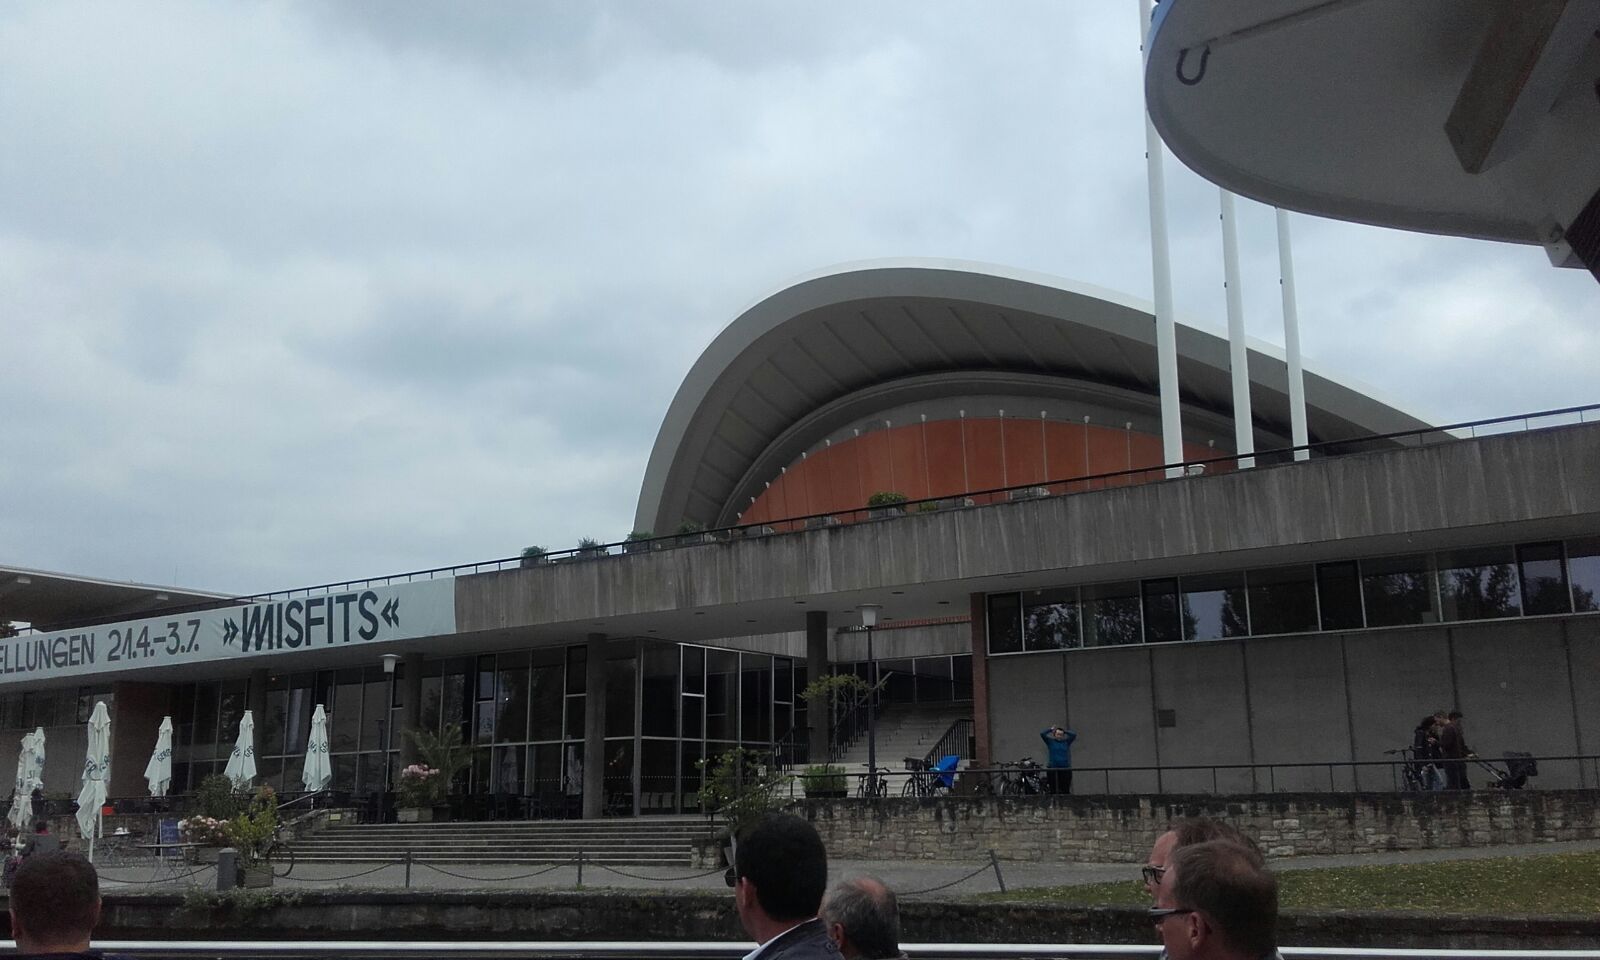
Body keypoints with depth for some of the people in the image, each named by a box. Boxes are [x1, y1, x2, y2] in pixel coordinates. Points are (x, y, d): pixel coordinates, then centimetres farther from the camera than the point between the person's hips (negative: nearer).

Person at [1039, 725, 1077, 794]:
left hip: (1065, 768, 2)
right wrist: (1051, 729, 4)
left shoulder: (1066, 742, 9)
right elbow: (1042, 733, -7)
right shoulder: (1050, 741, 3)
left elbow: (1074, 735, -1)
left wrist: (1065, 731, 6)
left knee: (1066, 790, 3)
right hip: (1053, 768, -2)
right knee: (1054, 789, 0)